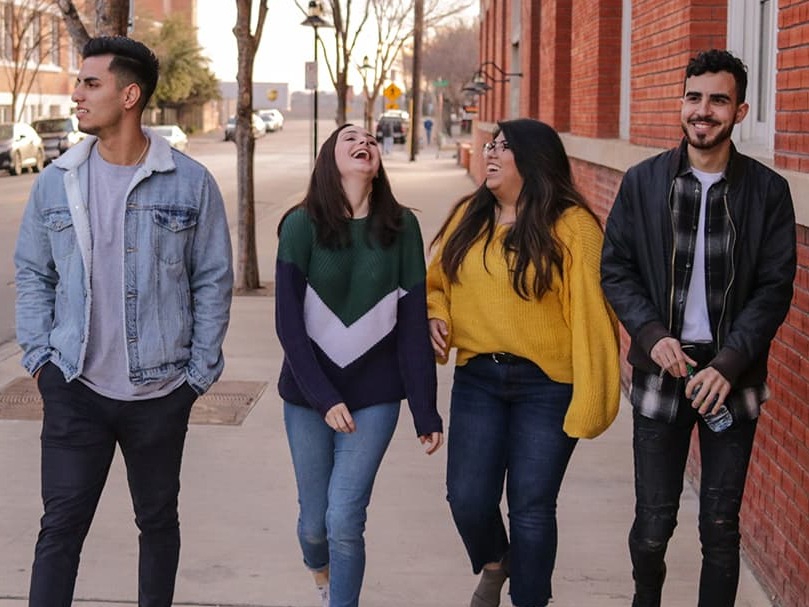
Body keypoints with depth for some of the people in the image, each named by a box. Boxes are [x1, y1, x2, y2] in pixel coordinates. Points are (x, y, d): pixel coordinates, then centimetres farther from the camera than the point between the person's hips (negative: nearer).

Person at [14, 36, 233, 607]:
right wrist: (39, 357, 1)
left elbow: (213, 282, 0)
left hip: (161, 392, -1)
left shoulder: (191, 184, -5)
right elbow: (33, 274, 9)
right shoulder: (56, 182, 1)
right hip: (75, 389, 1)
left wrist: (200, 372, -2)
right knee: (61, 527, 2)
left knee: (158, 521, 15)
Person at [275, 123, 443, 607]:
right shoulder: (302, 225, -7)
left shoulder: (401, 226, -3)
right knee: (315, 520, 11)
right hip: (309, 393, 0)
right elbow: (289, 322, -8)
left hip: (375, 395, 0)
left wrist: (426, 411, -4)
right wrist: (324, 398, -16)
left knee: (345, 519, -10)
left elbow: (414, 324, -2)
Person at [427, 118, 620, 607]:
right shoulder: (468, 217, 7)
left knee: (532, 508, 3)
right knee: (468, 497, 2)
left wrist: (591, 397, -17)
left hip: (547, 384, -4)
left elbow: (592, 313, -13)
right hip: (477, 379, 4)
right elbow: (437, 282, 21)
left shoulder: (572, 226, -10)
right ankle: (493, 564, 34)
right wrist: (435, 315, -1)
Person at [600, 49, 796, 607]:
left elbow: (776, 288, -3)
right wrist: (652, 335, -12)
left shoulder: (767, 190, -2)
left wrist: (729, 363, -14)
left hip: (732, 377, 0)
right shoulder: (643, 182, 2)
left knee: (721, 527, 6)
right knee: (653, 521, 7)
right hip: (661, 371, 1)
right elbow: (616, 270, 4)